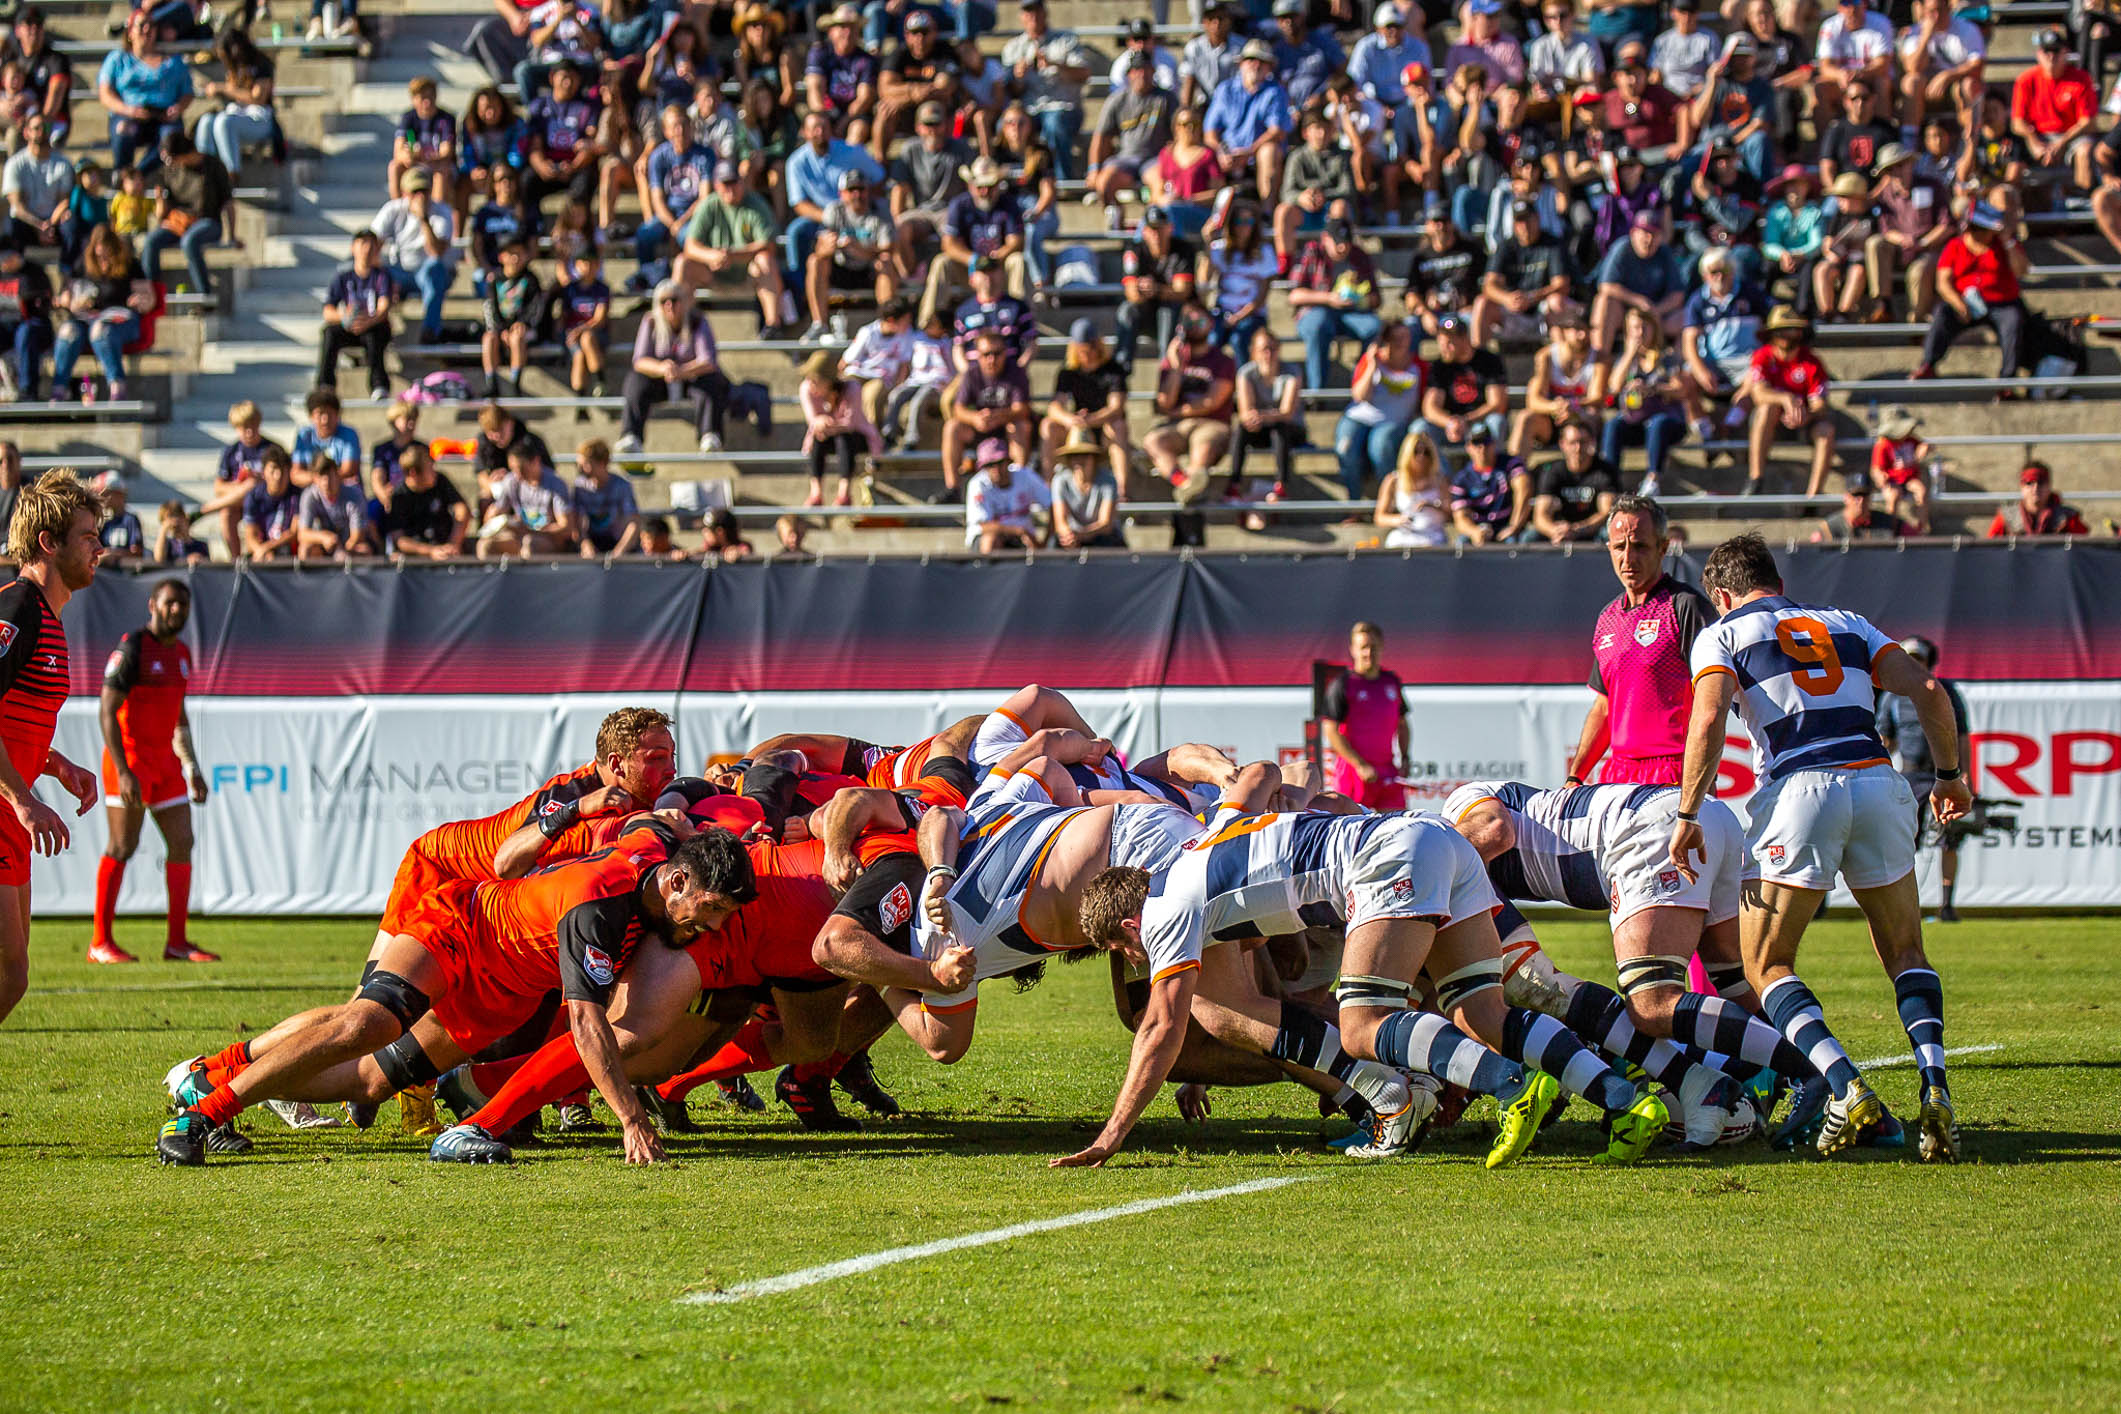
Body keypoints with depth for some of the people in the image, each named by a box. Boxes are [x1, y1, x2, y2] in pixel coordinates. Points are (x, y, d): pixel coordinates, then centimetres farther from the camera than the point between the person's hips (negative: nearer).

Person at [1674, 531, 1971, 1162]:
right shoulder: (1846, 624, 25)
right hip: (1877, 781, 4)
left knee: (1765, 965, 9)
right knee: (1905, 955, 19)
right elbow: (1927, 690, 13)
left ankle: (1848, 1091, -12)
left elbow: (1708, 720, -4)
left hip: (1800, 791, -4)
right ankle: (1932, 1083, -7)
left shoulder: (1722, 633, 14)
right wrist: (1949, 773, 24)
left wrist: (1687, 815, -1)